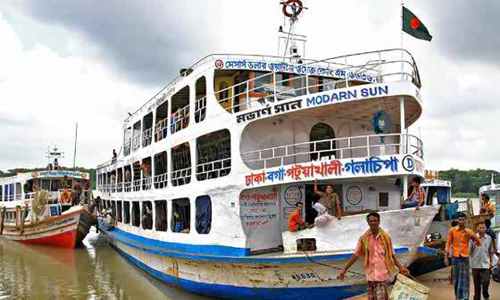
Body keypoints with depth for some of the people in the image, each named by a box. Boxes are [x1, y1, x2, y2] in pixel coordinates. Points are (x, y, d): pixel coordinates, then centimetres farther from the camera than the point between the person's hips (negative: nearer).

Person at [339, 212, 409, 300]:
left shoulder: (386, 237, 0)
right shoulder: (363, 239, 0)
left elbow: (391, 256, 9)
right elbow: (355, 256, 4)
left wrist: (401, 268, -2)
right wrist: (344, 269, -1)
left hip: (382, 275, -1)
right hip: (370, 275, 1)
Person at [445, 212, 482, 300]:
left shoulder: (469, 232, 1)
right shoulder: (452, 230, -1)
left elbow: (479, 243, 7)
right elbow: (448, 244, 2)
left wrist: (473, 237, -14)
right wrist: (446, 257, -1)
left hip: (465, 257, 0)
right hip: (455, 257, 0)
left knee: (464, 279, -3)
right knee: (456, 278, 8)